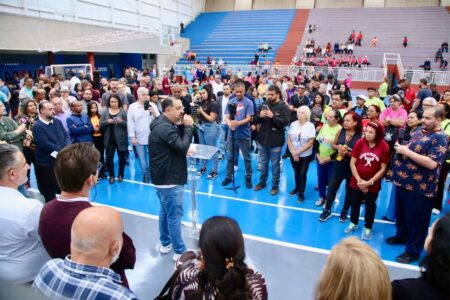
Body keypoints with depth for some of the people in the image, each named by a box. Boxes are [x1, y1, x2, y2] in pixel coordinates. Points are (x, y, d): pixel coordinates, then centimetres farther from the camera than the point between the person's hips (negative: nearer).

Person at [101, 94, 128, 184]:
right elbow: (101, 124, 0)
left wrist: (121, 122, -25)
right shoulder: (105, 111, 4)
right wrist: (107, 121, -18)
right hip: (109, 139, 2)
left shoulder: (123, 111, -4)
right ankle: (111, 176, 15)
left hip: (121, 139, -1)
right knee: (109, 158, 0)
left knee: (122, 157, 10)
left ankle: (120, 175, 26)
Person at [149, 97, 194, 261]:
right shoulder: (164, 127, -23)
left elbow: (178, 144, 11)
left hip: (165, 177, 11)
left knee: (165, 211, 21)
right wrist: (188, 126, -16)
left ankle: (165, 243, 36)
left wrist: (182, 126, -2)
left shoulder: (164, 124, 10)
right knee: (175, 216, -1)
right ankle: (180, 252, 10)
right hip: (169, 179, -11)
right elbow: (183, 147, -25)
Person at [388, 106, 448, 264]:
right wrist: (401, 148, -1)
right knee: (401, 213, 23)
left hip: (420, 188, -9)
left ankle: (413, 251, 20)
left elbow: (432, 163, -28)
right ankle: (401, 236, 45)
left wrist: (407, 151, -25)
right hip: (404, 182, 9)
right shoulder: (420, 132, 10)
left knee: (416, 219, 5)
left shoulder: (440, 138, -17)